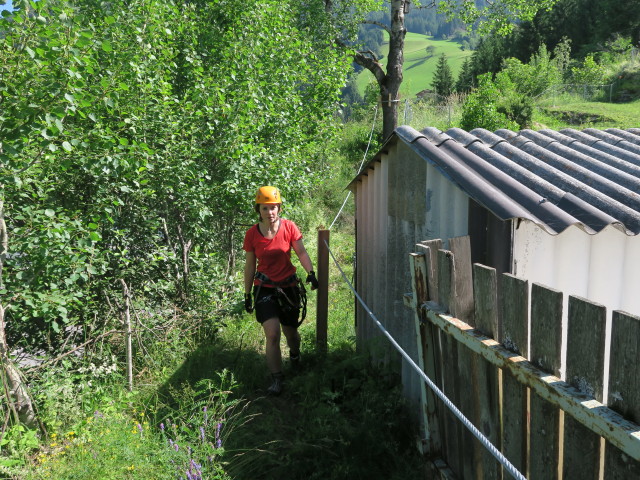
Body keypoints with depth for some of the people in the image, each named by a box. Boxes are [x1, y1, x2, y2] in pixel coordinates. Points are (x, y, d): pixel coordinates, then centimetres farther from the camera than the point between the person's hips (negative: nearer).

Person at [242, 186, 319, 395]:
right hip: (265, 289, -1)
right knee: (272, 334, -14)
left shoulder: (289, 227, -10)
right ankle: (276, 379, 2)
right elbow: (250, 266, -1)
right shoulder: (252, 234, -9)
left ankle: (295, 354, 50)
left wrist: (311, 272, -27)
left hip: (288, 287, 1)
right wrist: (247, 294, 4)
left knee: (290, 332, 14)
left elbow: (301, 253, -8)